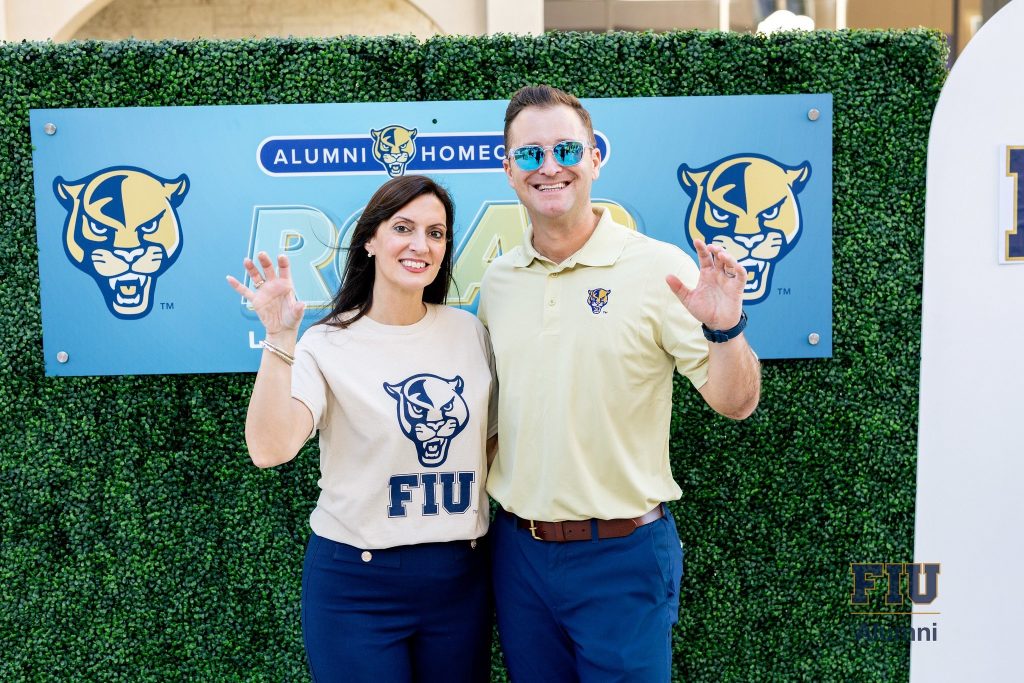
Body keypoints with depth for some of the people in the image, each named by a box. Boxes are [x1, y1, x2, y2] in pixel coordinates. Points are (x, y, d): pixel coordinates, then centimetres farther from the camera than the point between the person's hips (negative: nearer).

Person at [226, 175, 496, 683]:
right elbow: (269, 449, -24)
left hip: (460, 577, 4)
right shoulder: (328, 345, -10)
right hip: (357, 581, -3)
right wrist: (280, 338, -31)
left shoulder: (469, 332, 1)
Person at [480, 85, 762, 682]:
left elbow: (736, 404, -12)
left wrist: (724, 328, -29)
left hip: (622, 554, -4)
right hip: (517, 548, 5)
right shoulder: (497, 281, 3)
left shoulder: (659, 268, -11)